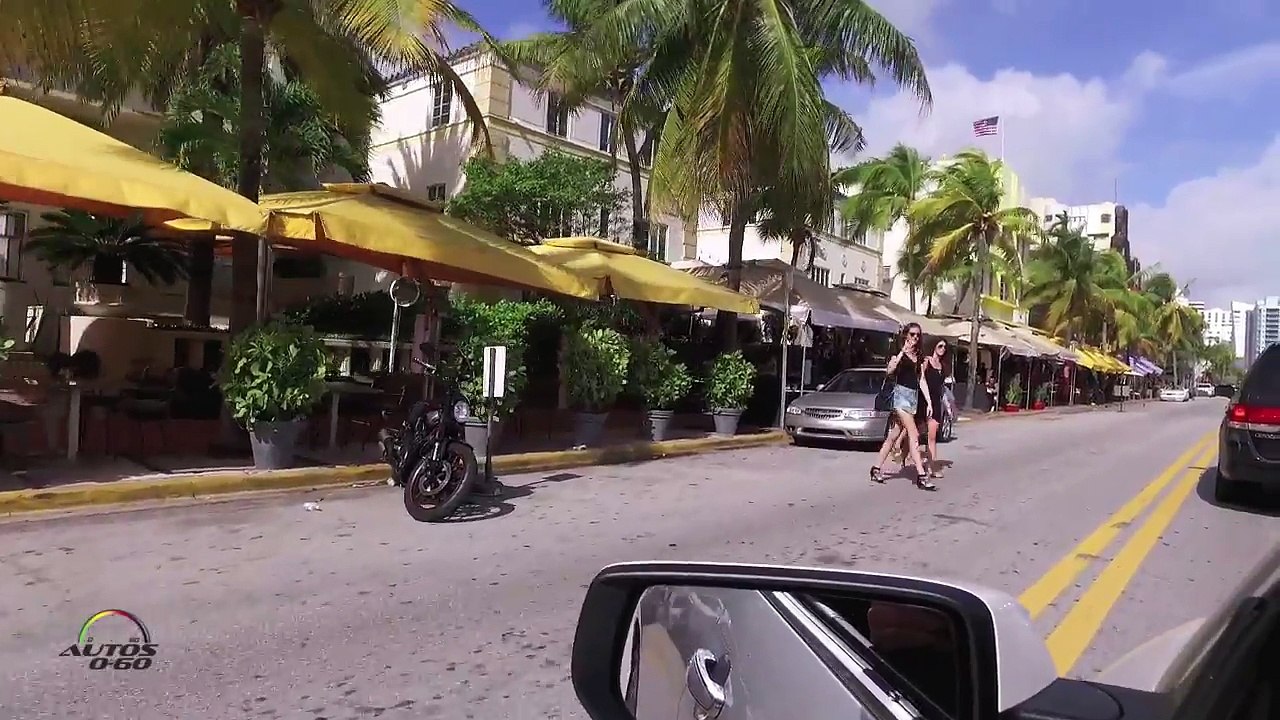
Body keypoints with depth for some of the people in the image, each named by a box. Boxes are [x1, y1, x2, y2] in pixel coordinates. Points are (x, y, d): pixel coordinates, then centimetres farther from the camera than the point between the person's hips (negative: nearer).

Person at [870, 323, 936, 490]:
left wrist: (929, 402, 8)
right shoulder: (899, 354, -2)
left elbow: (922, 381, 15)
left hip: (914, 396, 7)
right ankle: (921, 476, -19)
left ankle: (876, 469, 15)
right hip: (901, 394, -7)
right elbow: (889, 371, -20)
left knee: (894, 434, 8)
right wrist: (903, 352, -23)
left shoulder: (919, 357, 16)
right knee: (913, 434, -15)